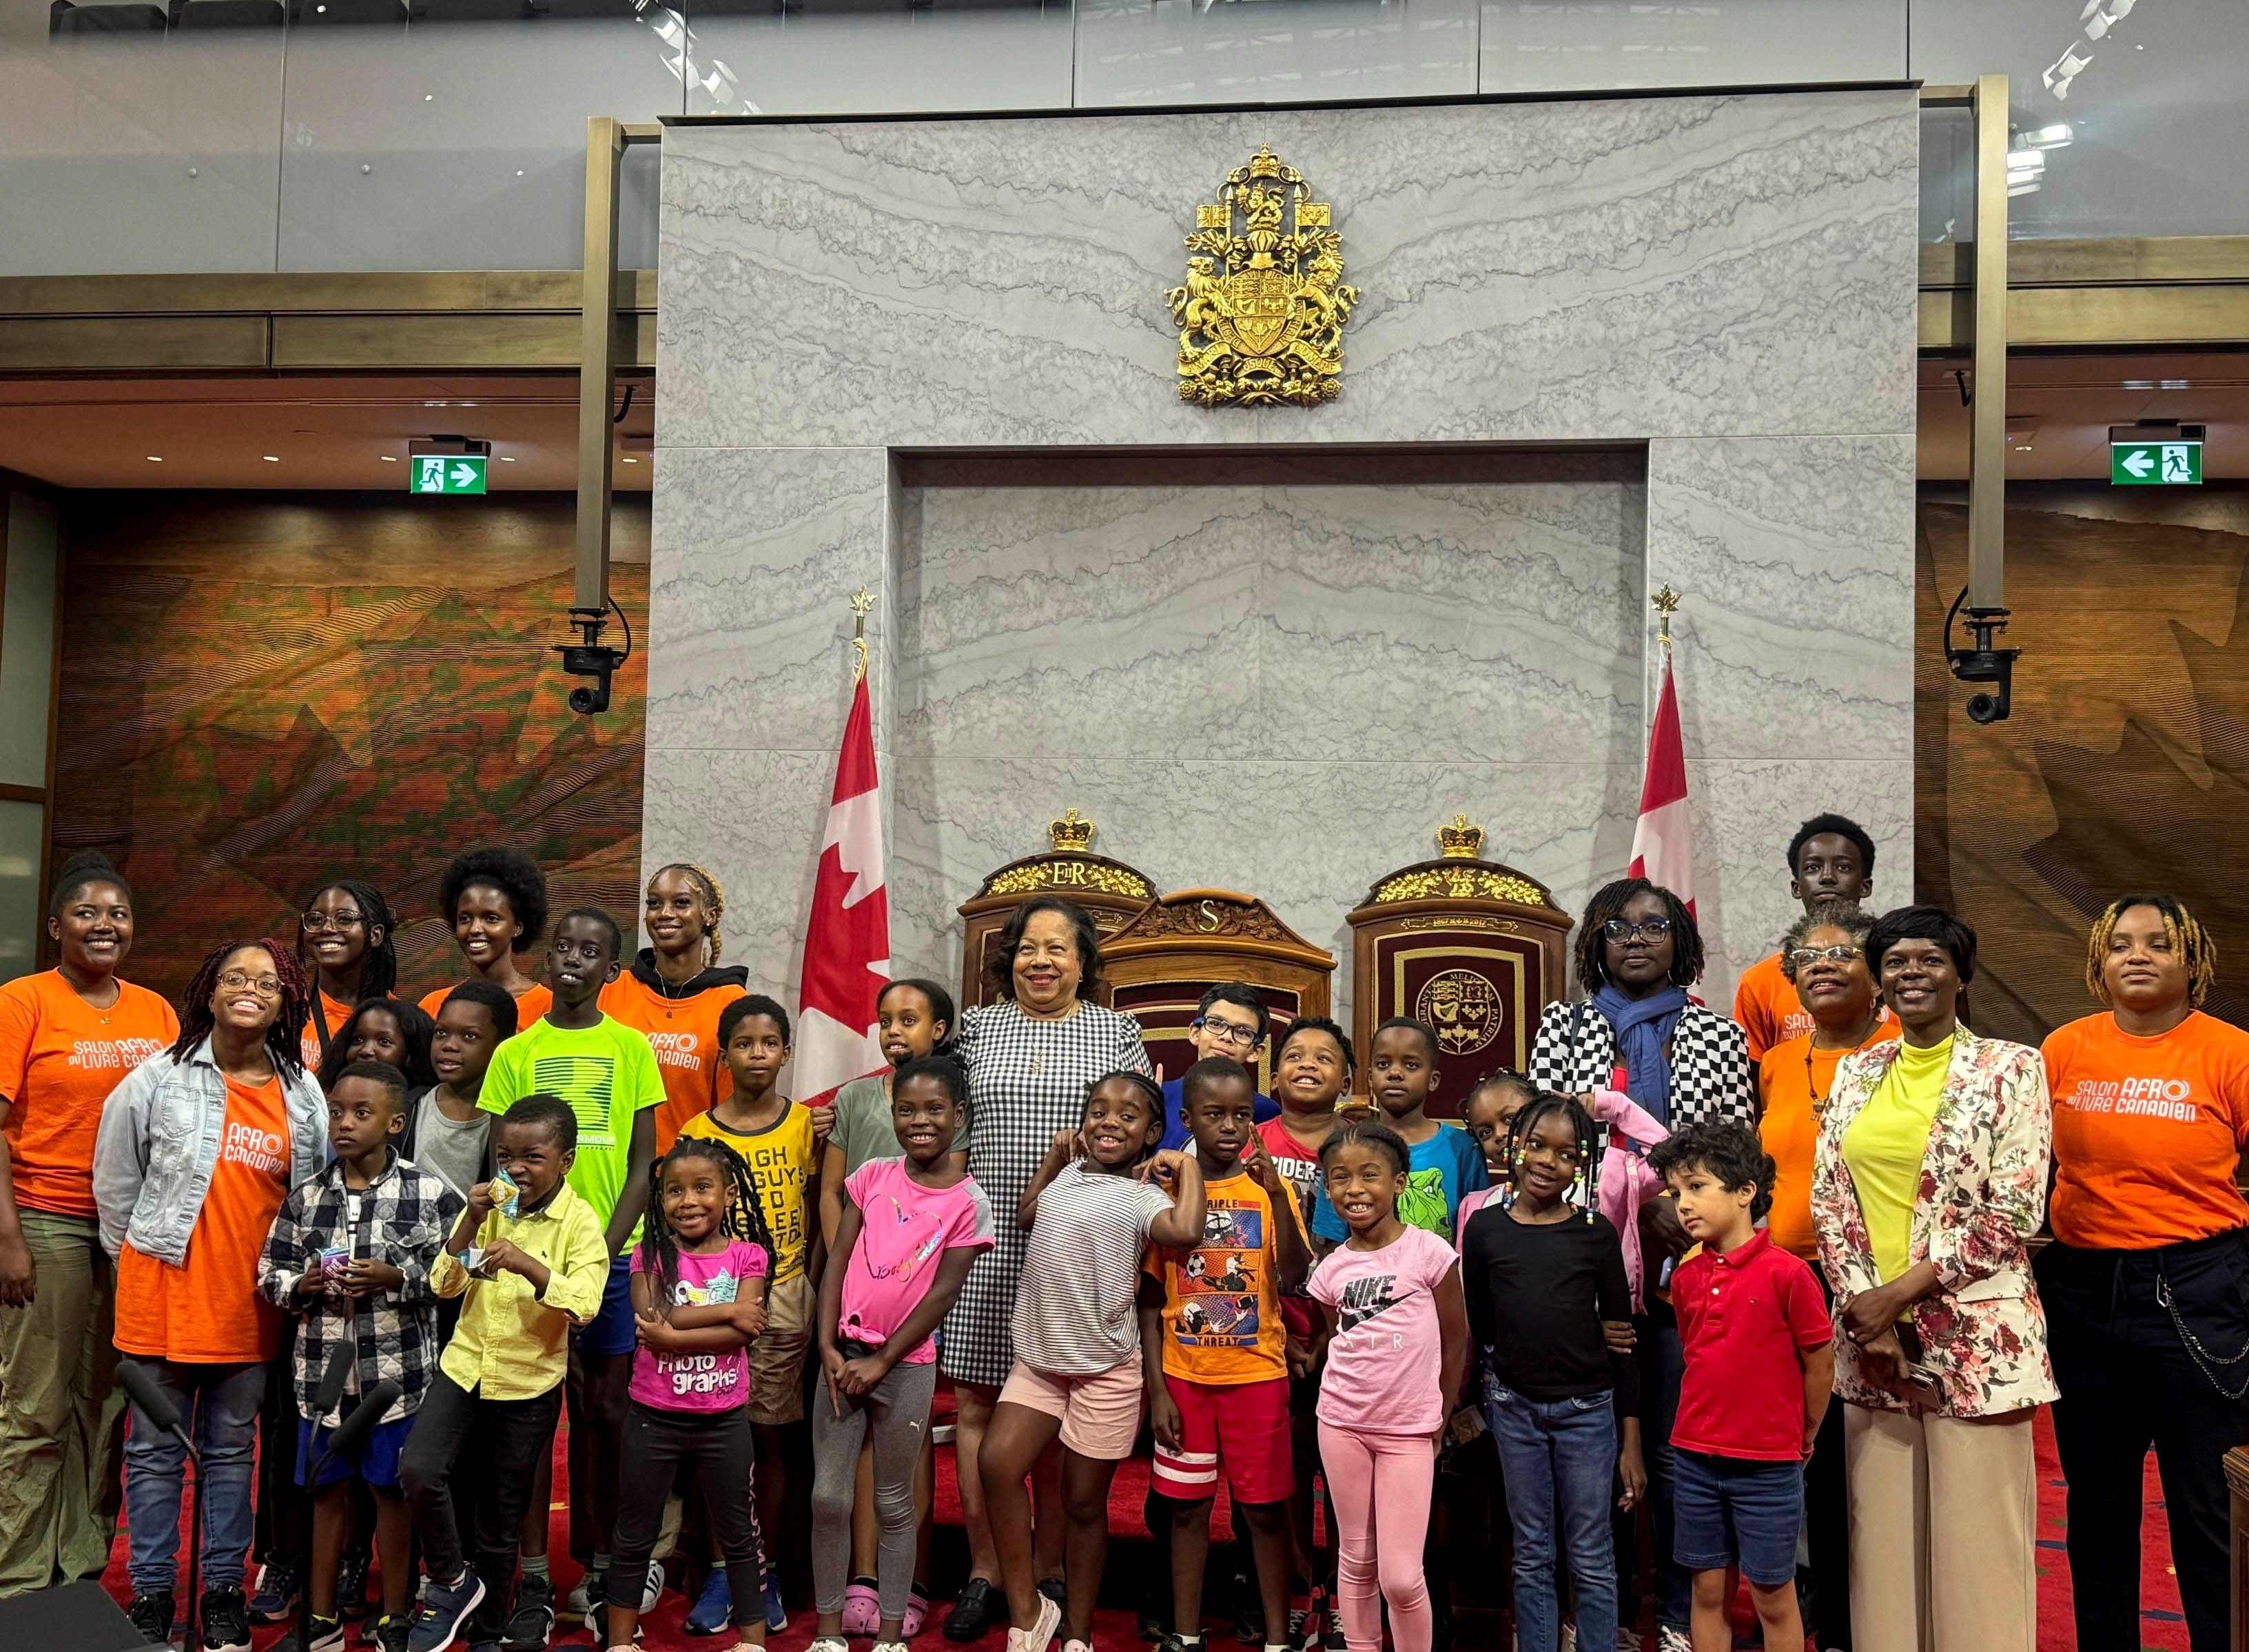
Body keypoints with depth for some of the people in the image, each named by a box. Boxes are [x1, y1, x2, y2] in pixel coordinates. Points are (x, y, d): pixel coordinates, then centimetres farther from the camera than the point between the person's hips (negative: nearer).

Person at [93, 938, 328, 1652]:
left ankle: (224, 1590, 22)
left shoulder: (305, 1095, 3)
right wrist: (137, 1252, 7)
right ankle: (151, 1593, 20)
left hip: (250, 1301, 2)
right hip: (162, 1293, -2)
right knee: (155, 1451, 8)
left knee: (231, 1451, 12)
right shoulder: (161, 1077, -3)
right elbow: (115, 1177, 4)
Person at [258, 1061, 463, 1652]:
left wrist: (396, 1278, -20)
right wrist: (302, 1286, -12)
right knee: (327, 1490, 14)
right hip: (322, 1371, 3)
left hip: (398, 1372, -3)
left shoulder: (430, 1194, -7)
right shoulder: (305, 1197, 3)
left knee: (392, 1492, 9)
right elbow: (269, 1275, 8)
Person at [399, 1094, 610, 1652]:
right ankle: (450, 1581, 5)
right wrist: (470, 1223, -17)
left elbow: (583, 1308, -22)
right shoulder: (488, 1207, 0)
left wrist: (528, 1264, -35)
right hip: (465, 1364, 3)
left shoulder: (579, 1223, -12)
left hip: (529, 1382, -3)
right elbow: (444, 1285, -3)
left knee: (502, 1520, 10)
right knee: (418, 1470, -20)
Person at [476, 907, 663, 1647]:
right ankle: (534, 1579, 11)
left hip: (611, 1253, 0)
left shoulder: (631, 1048, 3)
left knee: (604, 1408, 6)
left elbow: (642, 1166, 1)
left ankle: (600, 1565, 18)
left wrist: (599, 1256, -9)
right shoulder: (515, 1053, 5)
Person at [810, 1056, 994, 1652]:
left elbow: (942, 1293, -9)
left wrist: (882, 1362, -11)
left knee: (893, 1504, 8)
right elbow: (837, 1262, 1)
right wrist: (829, 1348, -7)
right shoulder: (873, 1176, 2)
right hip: (844, 1354, 3)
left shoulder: (968, 1204, -6)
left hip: (906, 1364, -2)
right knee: (828, 1498, 5)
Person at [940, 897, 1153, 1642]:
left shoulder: (1116, 1033, 6)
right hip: (986, 1246, 2)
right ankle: (985, 1572, 16)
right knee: (975, 1405, 3)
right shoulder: (977, 1027, 9)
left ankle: (1049, 1570, 19)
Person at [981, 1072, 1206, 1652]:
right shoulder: (1070, 1174, 8)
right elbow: (1026, 1214, 28)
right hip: (1038, 1360, 5)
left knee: (1084, 1503, 6)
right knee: (996, 1464, -11)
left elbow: (1185, 1230, -35)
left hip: (1104, 1369, -5)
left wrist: (1188, 1164, -21)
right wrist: (1055, 1155, 17)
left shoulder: (1141, 1196, -13)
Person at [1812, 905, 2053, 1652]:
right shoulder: (1856, 1071, 10)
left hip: (1973, 1333, -4)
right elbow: (1829, 1198, 7)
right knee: (1882, 1530, 10)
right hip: (1870, 1335, 4)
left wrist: (1901, 1290, -13)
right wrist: (1863, 1306, -6)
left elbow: (2014, 1211, -10)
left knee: (1976, 1535, 1)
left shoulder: (2011, 1068, -3)